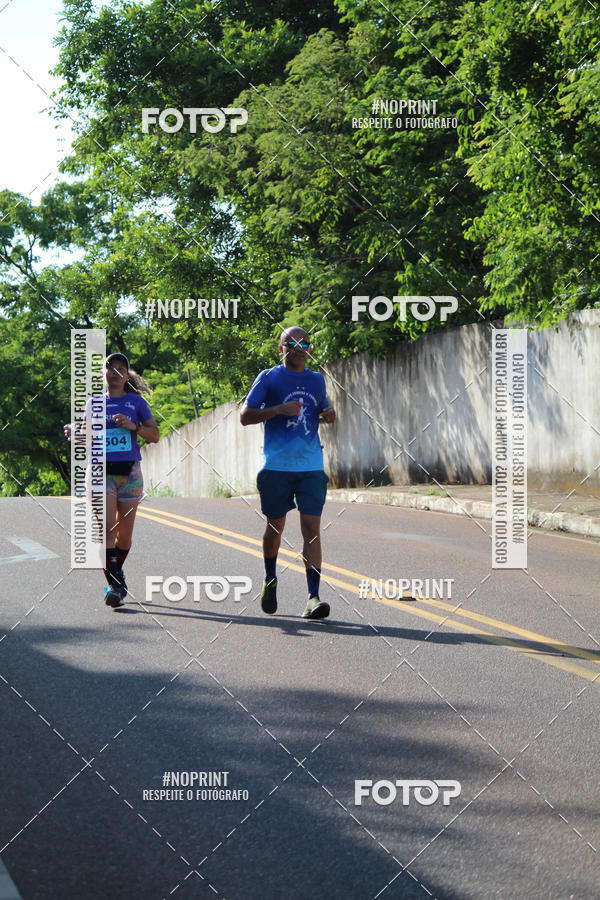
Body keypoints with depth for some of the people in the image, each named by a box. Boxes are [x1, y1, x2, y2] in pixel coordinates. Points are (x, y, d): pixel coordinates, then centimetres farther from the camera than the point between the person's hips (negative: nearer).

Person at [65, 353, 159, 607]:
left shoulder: (136, 402, 8)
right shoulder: (94, 403, 12)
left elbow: (155, 435, 5)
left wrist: (133, 426, -12)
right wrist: (74, 434, -4)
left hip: (129, 472, 0)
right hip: (101, 471, 0)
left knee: (124, 533, 4)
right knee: (108, 529, -14)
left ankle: (115, 575, 27)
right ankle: (115, 584, -17)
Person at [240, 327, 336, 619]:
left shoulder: (317, 380, 14)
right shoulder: (268, 378, 1)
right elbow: (245, 416, -5)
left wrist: (329, 416, 6)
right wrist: (281, 409, -17)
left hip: (311, 467, 2)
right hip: (276, 466, -2)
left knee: (312, 528, -10)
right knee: (275, 526, 9)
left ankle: (313, 597, -14)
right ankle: (270, 581, 35)